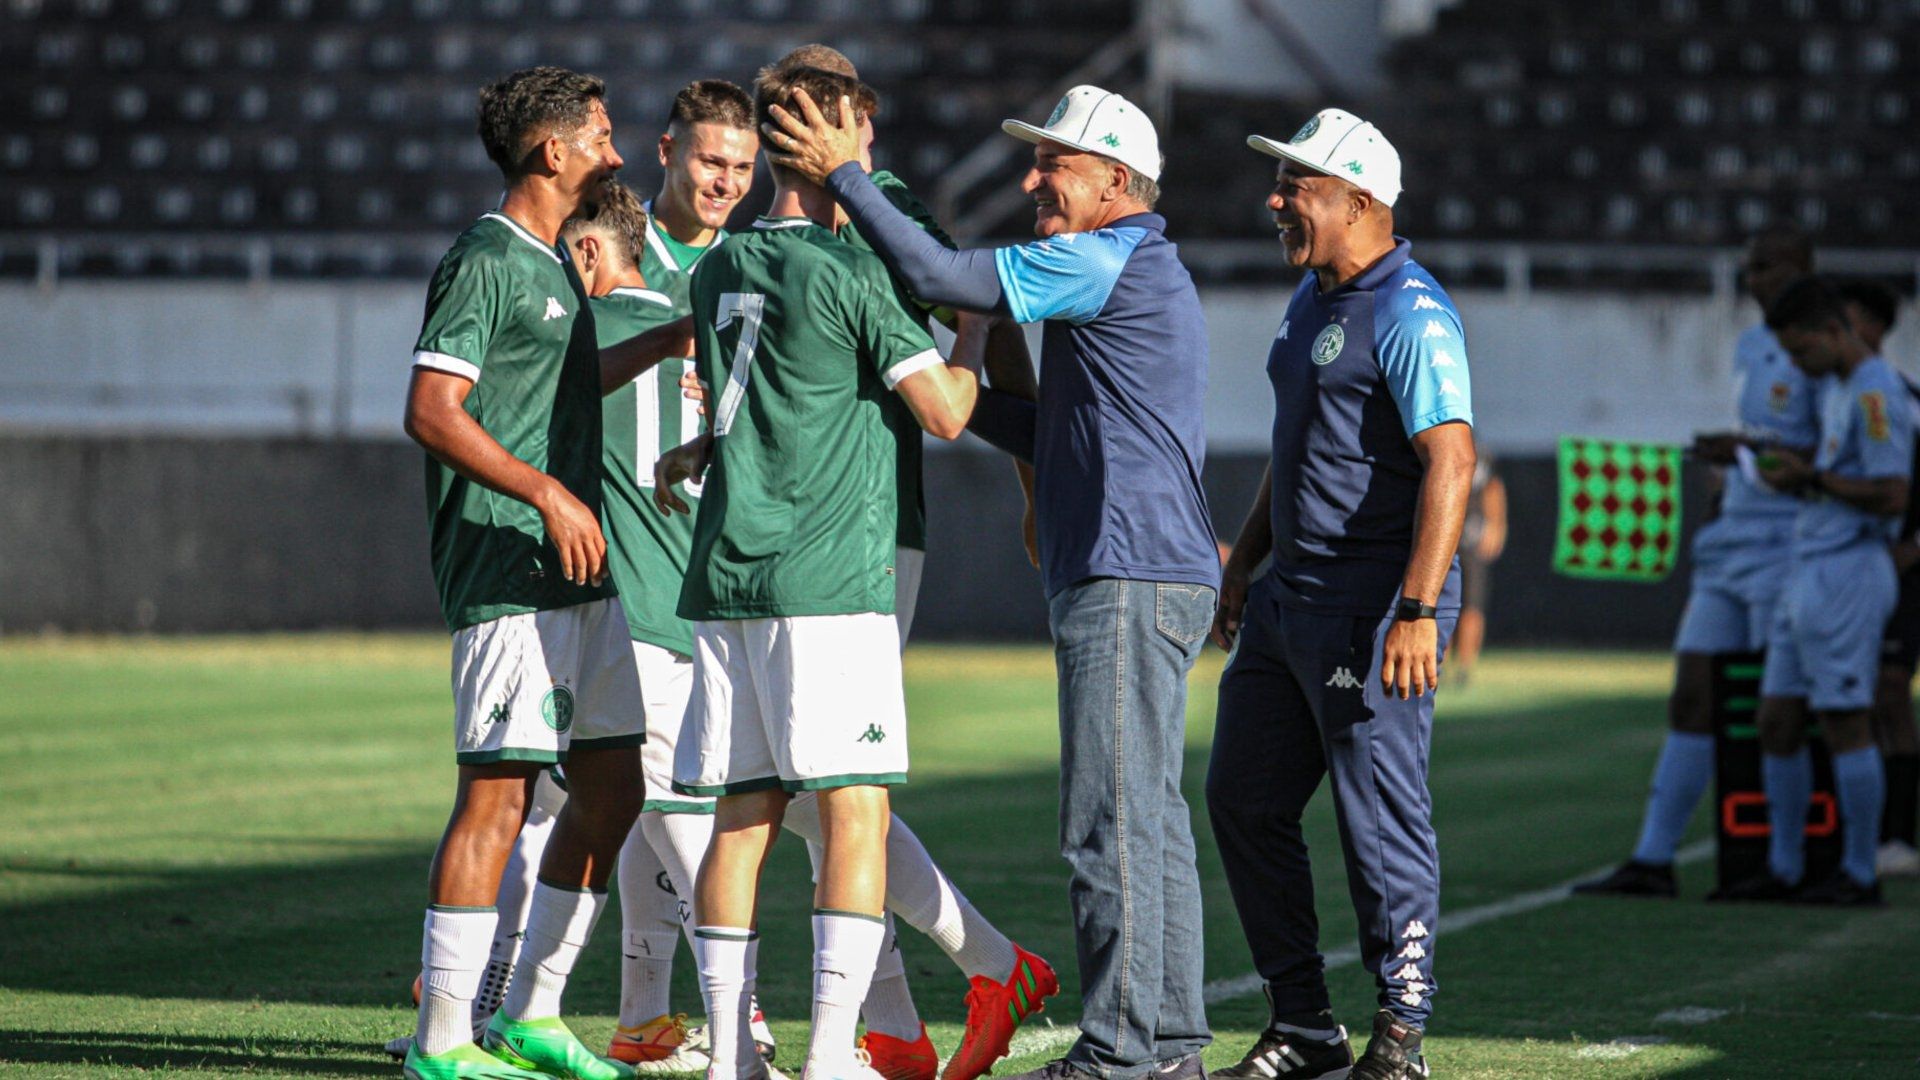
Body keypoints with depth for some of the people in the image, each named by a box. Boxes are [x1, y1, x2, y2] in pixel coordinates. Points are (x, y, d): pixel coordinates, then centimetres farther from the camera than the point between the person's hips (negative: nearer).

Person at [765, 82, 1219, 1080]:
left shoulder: (1107, 262, -11)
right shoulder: (1140, 272, 22)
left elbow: (933, 274, -15)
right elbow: (1058, 436, 24)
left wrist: (844, 174, -6)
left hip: (1128, 581, -11)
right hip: (1151, 581, 11)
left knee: (1112, 823, -10)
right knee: (1149, 818, 11)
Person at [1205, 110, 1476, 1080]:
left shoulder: (1409, 315, -15)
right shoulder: (1311, 300, 16)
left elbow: (1450, 461, -23)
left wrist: (1417, 610, -29)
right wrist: (1245, 559, 25)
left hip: (1375, 603, -10)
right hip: (1290, 597, 10)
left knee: (1382, 819, -6)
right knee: (1243, 799, 11)